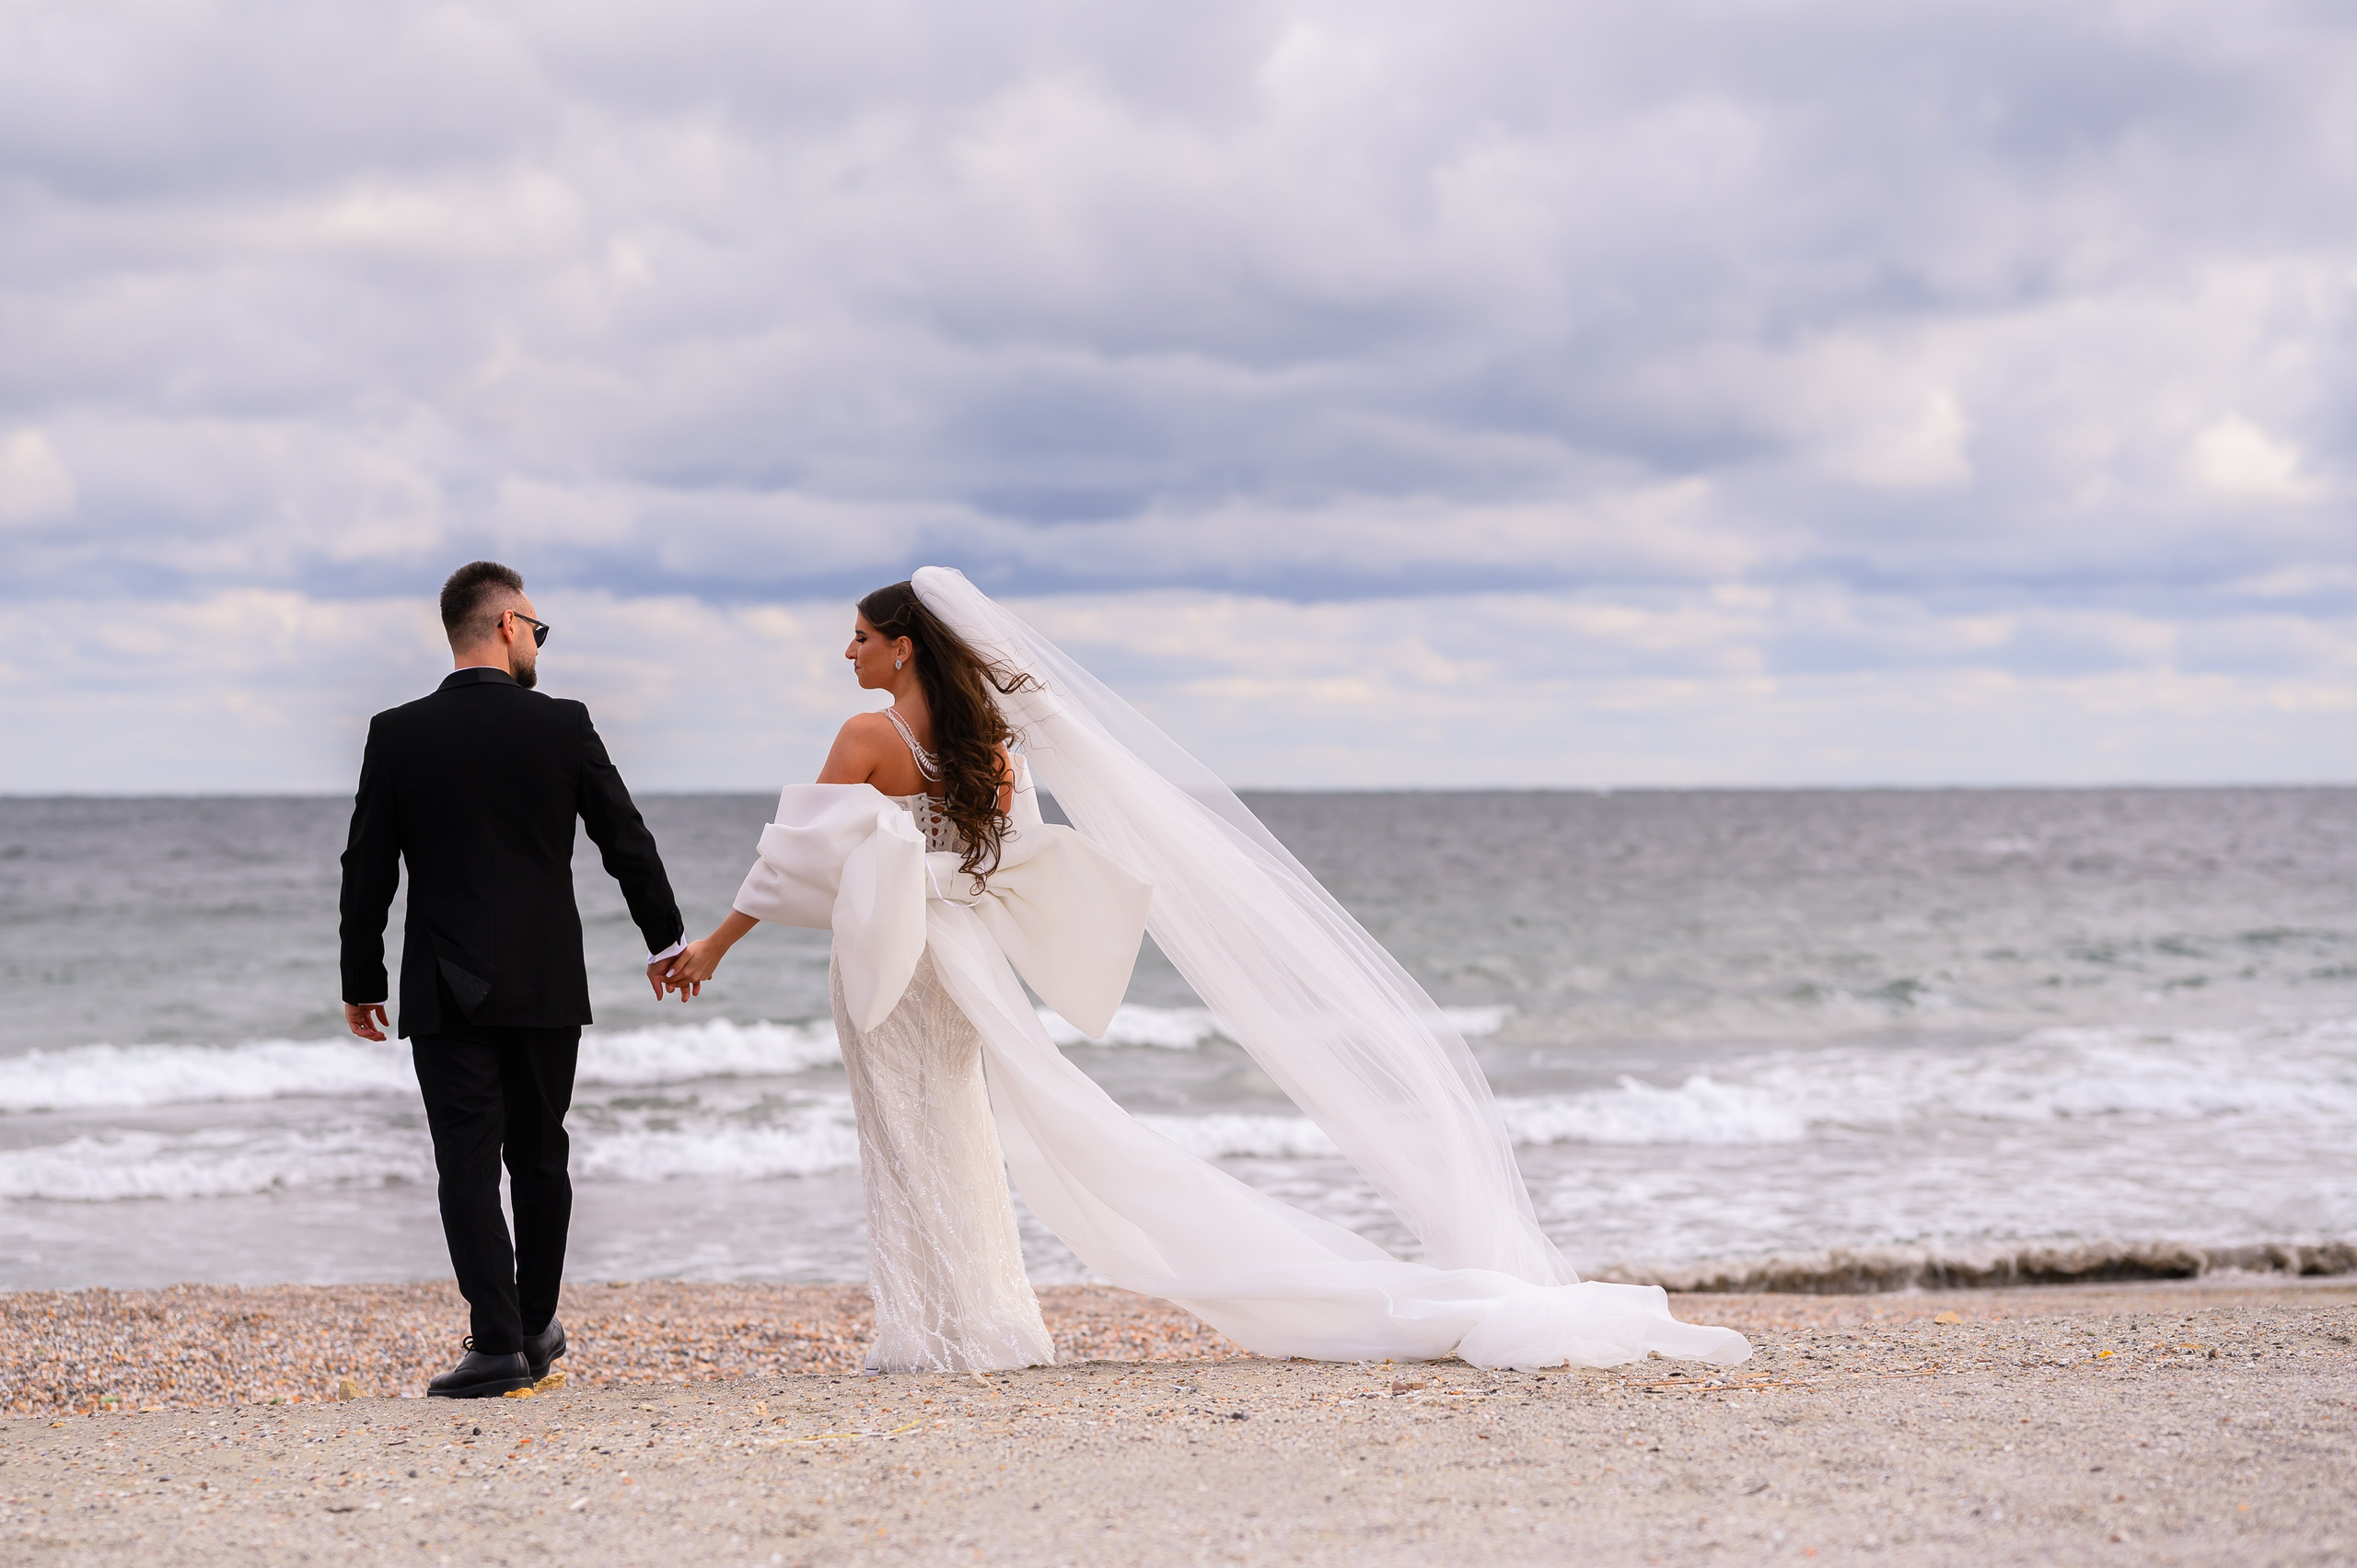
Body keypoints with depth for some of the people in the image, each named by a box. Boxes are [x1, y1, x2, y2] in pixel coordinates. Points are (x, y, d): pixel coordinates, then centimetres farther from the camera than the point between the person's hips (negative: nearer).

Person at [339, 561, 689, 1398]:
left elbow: (367, 870, 0)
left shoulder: (396, 734, -3)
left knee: (469, 1166, -1)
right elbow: (627, 841, 3)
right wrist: (666, 939, 16)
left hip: (447, 991, -1)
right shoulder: (562, 725, -4)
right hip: (547, 984, 1)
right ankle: (536, 1329, 24)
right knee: (539, 1160, 14)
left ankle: (496, 1344, -8)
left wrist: (361, 982, 10)